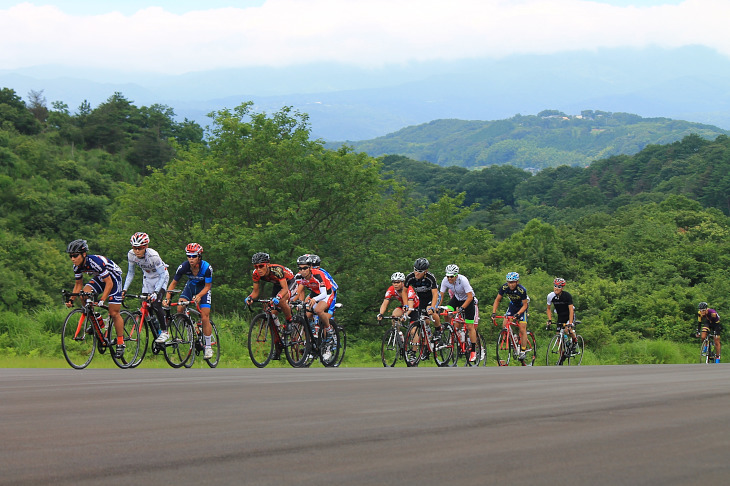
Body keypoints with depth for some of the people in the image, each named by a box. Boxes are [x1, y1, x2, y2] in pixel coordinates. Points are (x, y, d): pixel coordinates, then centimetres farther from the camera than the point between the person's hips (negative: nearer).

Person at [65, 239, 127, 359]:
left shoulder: (96, 262, -35)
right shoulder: (77, 266, -14)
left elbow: (109, 283, -32)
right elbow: (78, 284, 1)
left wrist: (102, 300, -39)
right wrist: (71, 299, -13)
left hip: (113, 277, -6)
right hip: (99, 278, 7)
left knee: (114, 313, -8)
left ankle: (120, 343, 5)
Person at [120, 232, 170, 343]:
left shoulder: (153, 256, -34)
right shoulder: (131, 255, -19)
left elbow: (163, 275, -29)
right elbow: (130, 273, -5)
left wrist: (156, 292, -39)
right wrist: (124, 289, -15)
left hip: (160, 277, -5)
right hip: (147, 278, 5)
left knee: (156, 304, -21)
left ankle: (164, 332, -6)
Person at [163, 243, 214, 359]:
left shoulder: (206, 268, -30)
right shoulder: (183, 267, -25)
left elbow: (207, 286, -21)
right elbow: (173, 283, -16)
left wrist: (199, 296, -40)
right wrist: (167, 298, -29)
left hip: (203, 289, -3)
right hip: (191, 286, 3)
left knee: (204, 318, -11)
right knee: (180, 308, -23)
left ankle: (208, 347, 1)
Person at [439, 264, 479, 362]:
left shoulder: (463, 280, -33)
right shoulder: (445, 281, -21)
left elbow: (470, 297, -32)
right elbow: (441, 296, -12)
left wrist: (461, 308, -41)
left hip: (468, 300, -4)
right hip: (456, 298, 4)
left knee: (470, 326, -6)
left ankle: (473, 350, 4)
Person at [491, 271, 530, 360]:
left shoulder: (522, 290, -33)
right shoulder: (504, 287, -22)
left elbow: (525, 305, -25)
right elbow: (497, 300, -12)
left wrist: (518, 314, -41)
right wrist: (494, 312, -24)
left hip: (522, 307, -4)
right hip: (512, 305, 4)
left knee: (522, 329, -11)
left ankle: (522, 351, -5)